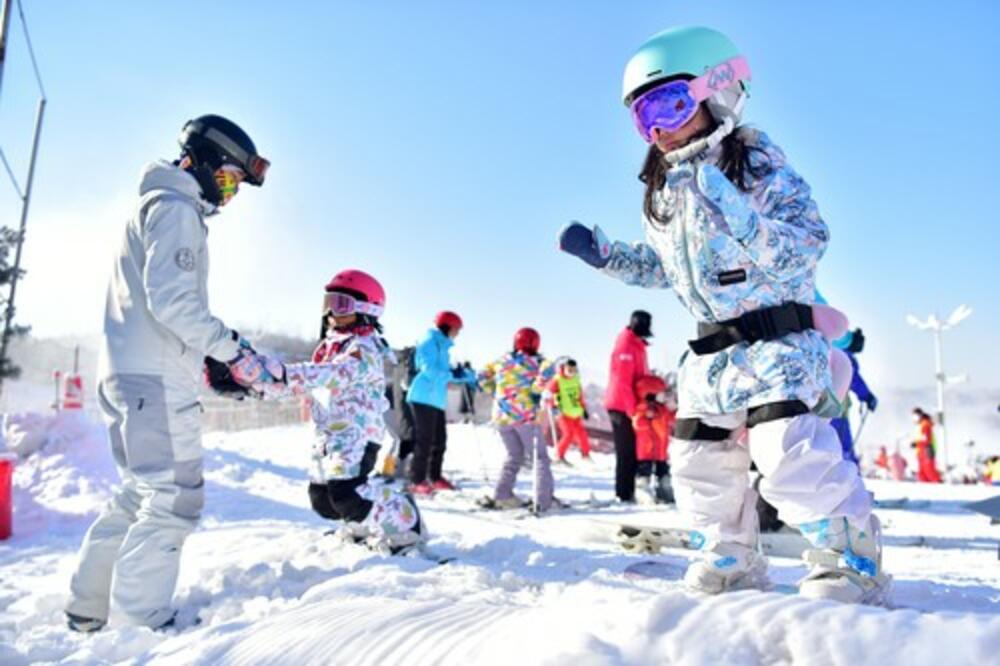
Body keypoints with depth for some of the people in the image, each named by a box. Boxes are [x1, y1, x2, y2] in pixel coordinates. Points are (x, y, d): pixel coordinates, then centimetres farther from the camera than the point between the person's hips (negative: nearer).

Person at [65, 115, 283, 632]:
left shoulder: (156, 206, 24)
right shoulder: (175, 208, -8)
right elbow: (172, 300, -21)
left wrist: (211, 362, 16)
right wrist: (232, 350, -17)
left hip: (129, 373, 11)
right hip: (156, 378, -11)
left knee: (141, 493, 17)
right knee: (176, 499, -7)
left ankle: (89, 607, 26)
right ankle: (140, 621, -3)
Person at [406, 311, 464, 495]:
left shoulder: (443, 346, 20)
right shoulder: (431, 342, -9)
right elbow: (427, 368, -20)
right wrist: (448, 377, -22)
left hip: (437, 400, 10)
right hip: (424, 397, -10)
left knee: (439, 440, 12)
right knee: (424, 440, -9)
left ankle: (435, 477, 22)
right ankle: (417, 481, -3)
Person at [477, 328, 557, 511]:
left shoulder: (502, 360, 13)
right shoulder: (535, 360, -1)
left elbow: (483, 376, 17)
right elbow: (548, 370, -21)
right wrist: (536, 390, -14)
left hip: (501, 416, 5)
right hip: (525, 415, -5)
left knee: (514, 456, 19)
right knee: (539, 456, 5)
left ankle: (502, 495, 12)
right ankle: (544, 500, -4)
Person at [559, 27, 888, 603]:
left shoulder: (759, 164, -11)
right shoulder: (664, 192, 9)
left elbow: (805, 249, -20)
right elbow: (660, 268, 20)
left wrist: (736, 211, -33)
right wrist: (602, 253, 9)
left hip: (777, 338, -7)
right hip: (712, 350, 7)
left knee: (791, 453, -19)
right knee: (698, 458, 8)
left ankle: (853, 561, 3)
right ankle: (735, 560, 26)